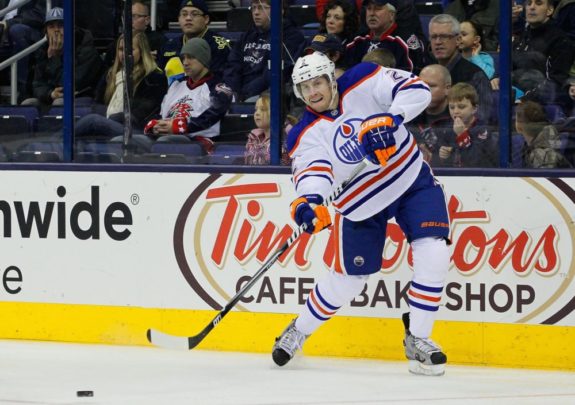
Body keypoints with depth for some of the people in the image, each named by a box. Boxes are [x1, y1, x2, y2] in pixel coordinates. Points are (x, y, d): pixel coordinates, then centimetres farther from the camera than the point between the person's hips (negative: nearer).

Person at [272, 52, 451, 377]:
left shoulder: (364, 83, -14)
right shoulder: (305, 135, -11)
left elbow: (416, 90, -23)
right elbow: (312, 170, -28)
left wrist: (389, 119, -40)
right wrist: (309, 199, -50)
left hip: (411, 178, -1)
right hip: (361, 201, 1)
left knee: (433, 253, -19)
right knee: (347, 280, 5)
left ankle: (418, 340, -6)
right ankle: (299, 331, 31)